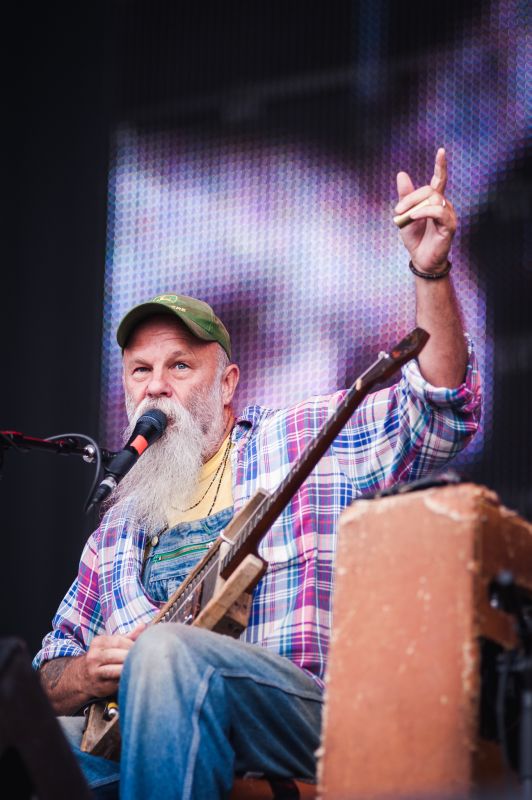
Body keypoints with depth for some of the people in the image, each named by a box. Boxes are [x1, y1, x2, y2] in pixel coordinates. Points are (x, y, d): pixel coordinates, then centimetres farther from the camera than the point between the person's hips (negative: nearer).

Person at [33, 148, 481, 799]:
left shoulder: (300, 440, 15)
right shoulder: (118, 530, 27)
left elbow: (437, 409, 1)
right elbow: (49, 679, 27)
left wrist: (430, 271, -13)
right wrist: (91, 673, 0)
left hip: (303, 715, -3)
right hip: (132, 735, 3)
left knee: (165, 649, -37)